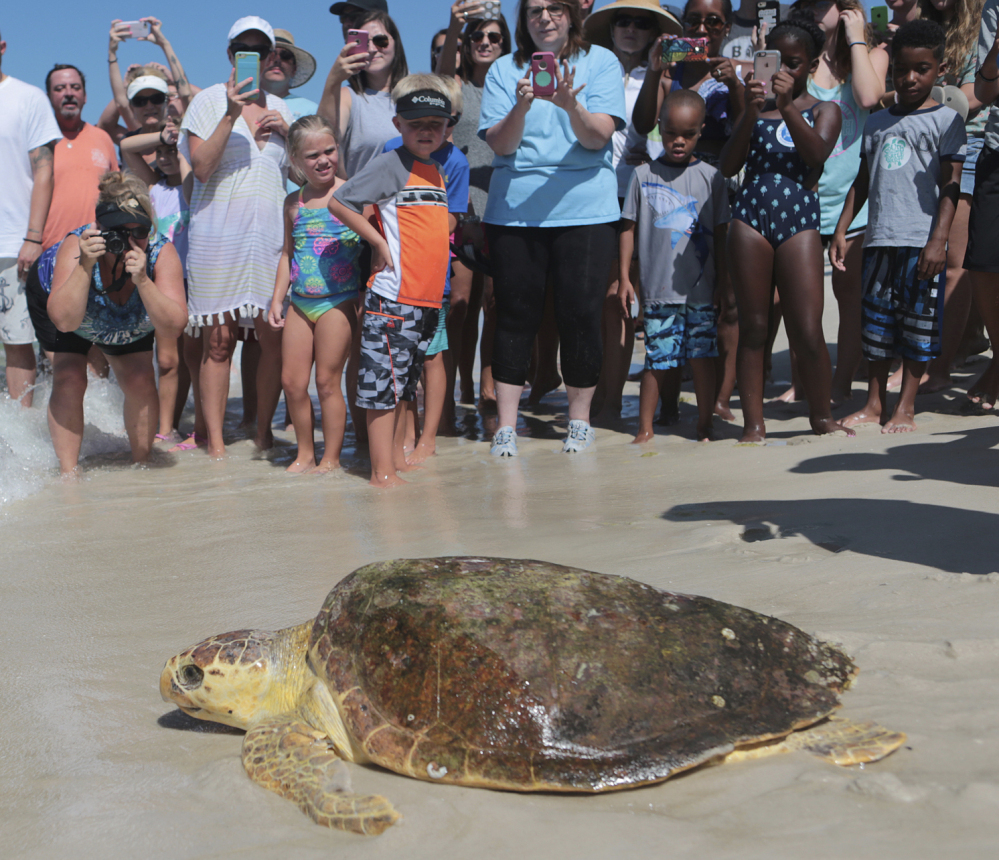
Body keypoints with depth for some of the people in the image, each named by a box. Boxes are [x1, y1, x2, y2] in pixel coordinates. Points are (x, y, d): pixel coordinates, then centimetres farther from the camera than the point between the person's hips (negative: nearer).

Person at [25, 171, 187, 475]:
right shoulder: (75, 246, -40)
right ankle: (68, 473, -6)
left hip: (129, 324, 2)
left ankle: (141, 465, 13)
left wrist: (143, 280, -55)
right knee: (69, 380, -17)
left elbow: (174, 326, -43)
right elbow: (65, 320, -48)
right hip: (56, 294, -2)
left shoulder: (161, 253, -37)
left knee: (141, 384, -8)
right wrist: (85, 265, -56)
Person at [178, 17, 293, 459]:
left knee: (275, 336, -2)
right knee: (219, 339, -3)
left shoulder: (279, 108, 17)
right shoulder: (209, 100, 4)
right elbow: (201, 168, -8)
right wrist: (232, 114, -17)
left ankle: (264, 430, 13)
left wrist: (286, 133, 4)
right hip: (218, 233, -3)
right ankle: (215, 440, 3)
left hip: (271, 232, 4)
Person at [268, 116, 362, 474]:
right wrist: (277, 299, 11)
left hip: (337, 301, -5)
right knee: (291, 381, 6)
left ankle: (331, 457, 13)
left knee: (327, 380, -1)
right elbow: (288, 253, 16)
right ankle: (305, 453, 22)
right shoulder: (293, 202, 11)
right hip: (299, 303, 5)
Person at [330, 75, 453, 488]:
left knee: (405, 383, 16)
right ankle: (382, 472, 1)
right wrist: (379, 241, -9)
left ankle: (398, 459, 26)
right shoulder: (392, 164, -7)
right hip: (393, 296, -8)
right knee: (384, 383, -4)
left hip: (428, 298, 8)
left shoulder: (435, 169, 15)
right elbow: (339, 203, -10)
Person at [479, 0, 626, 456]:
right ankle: (506, 426, 10)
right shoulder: (504, 69, 9)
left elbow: (598, 136, -6)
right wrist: (521, 108, -19)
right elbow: (499, 144, -1)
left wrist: (570, 105, -25)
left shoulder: (601, 62, 6)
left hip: (584, 209, -1)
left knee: (580, 314, -1)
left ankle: (580, 421, 15)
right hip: (513, 210, 1)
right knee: (515, 315, 2)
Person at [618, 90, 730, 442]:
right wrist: (624, 278, 1)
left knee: (703, 356, 3)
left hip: (701, 289, 1)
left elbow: (720, 234, 9)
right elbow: (629, 228, 7)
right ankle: (645, 427, 15)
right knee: (658, 359, 2)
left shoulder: (710, 177, 6)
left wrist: (724, 283, 7)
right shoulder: (643, 175, 4)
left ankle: (705, 426, 16)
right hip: (658, 289, -1)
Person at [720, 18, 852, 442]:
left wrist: (787, 105, -16)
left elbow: (817, 154, -9)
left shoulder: (824, 111, 11)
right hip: (750, 217, 1)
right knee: (752, 328, 3)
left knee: (808, 332, -5)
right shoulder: (753, 107, 13)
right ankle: (753, 423, 10)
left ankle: (821, 415, 14)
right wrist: (751, 113, -10)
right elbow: (728, 166, 1)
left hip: (800, 220, -1)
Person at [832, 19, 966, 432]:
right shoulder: (877, 122, 15)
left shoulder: (946, 119, 1)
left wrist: (938, 241, -14)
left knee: (917, 324, 0)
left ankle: (905, 408, 8)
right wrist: (841, 229, 11)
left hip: (922, 242, -4)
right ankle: (874, 404, 16)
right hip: (879, 239, 4)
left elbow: (951, 185, -5)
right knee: (877, 320, 7)